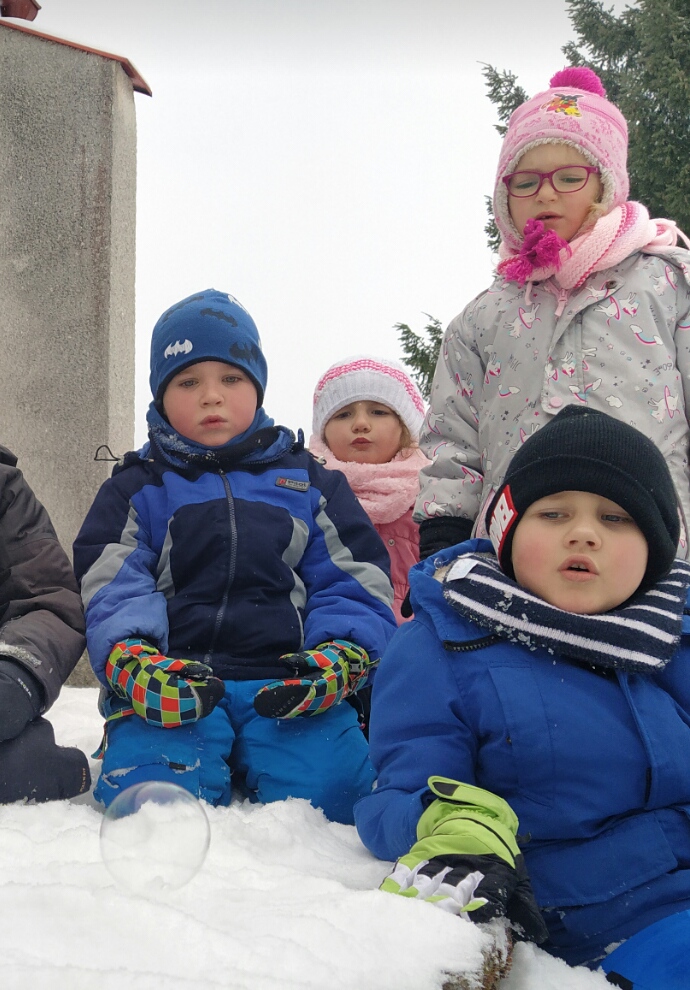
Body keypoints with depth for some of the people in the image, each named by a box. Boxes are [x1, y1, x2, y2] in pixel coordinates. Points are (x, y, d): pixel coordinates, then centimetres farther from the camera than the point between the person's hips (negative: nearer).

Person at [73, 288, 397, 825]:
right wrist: (129, 660, -20)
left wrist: (342, 656, -9)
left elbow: (354, 582, 13)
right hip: (172, 682, -1)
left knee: (330, 789, -27)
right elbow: (109, 589, 2)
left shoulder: (308, 483, 19)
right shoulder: (137, 489, 16)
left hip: (286, 687, 1)